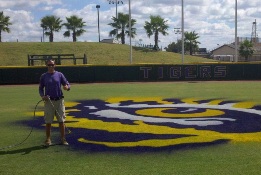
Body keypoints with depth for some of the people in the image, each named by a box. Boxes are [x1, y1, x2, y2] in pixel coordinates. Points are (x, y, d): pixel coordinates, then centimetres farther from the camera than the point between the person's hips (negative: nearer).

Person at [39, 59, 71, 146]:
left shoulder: (60, 74, 5)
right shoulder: (43, 76, 6)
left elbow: (68, 84, 1)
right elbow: (40, 88, 8)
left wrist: (67, 87, -23)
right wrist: (42, 96, -11)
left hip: (59, 101, 0)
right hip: (49, 101, 0)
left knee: (61, 121, 2)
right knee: (48, 122, 3)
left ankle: (63, 139, 9)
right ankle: (48, 139, 13)